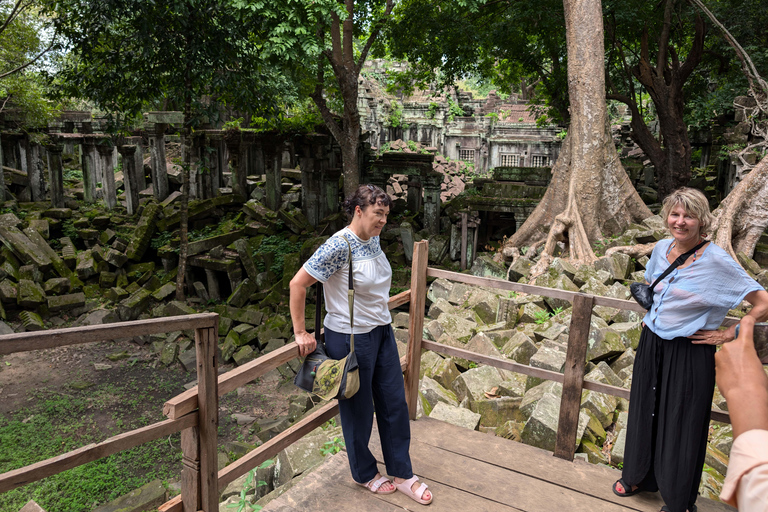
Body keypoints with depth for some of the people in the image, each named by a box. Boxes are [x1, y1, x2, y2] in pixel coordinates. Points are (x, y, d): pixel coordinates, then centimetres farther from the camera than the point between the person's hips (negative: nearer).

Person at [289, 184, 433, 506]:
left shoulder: (374, 240, 4)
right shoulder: (340, 245, -21)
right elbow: (298, 284, -21)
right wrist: (301, 333, -18)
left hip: (382, 333, 8)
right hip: (350, 338, -8)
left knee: (394, 402, 13)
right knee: (358, 409, 10)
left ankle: (401, 474, 30)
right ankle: (364, 473, 34)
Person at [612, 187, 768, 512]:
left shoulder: (716, 260, -19)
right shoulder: (661, 248, 0)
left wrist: (729, 334, -15)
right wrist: (650, 309, 8)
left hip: (689, 354, -6)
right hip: (651, 345, 6)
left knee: (681, 425, 10)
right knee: (644, 414, 19)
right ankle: (638, 477, 42)